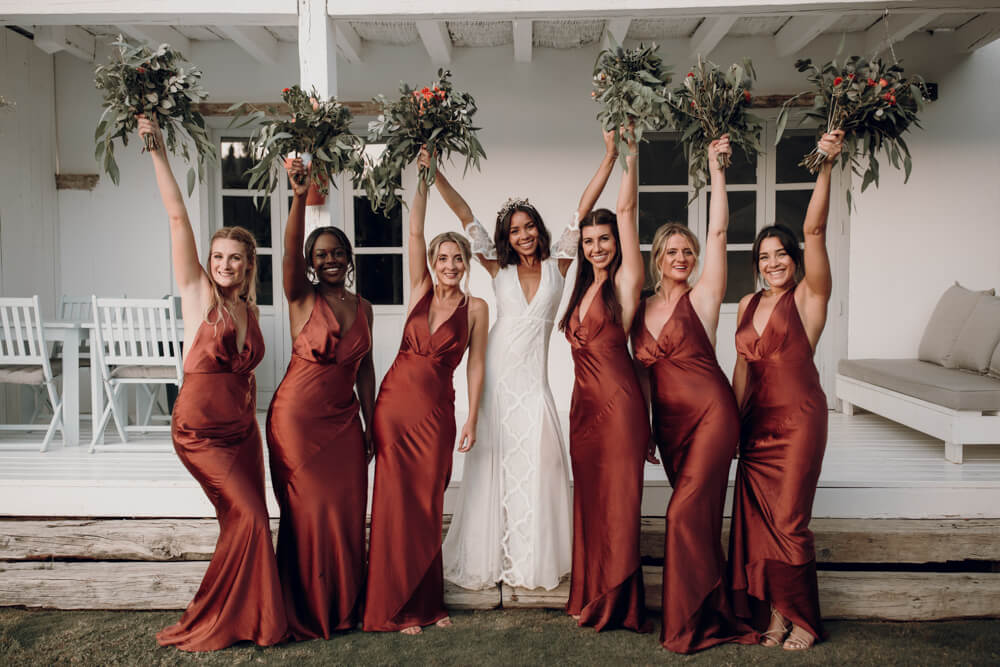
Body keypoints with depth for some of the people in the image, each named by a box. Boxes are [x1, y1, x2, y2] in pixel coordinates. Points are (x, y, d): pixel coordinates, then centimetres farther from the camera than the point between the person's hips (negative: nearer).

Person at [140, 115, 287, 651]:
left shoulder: (249, 309, 9)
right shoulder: (198, 294, -7)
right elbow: (177, 217, -12)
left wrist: (250, 420, 11)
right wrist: (157, 151, -16)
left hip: (242, 427, 6)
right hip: (201, 427, -5)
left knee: (246, 523, 7)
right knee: (249, 518, -7)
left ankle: (245, 621, 21)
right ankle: (211, 624, 10)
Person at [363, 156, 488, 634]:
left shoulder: (476, 308, 3)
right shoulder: (421, 289, 6)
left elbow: (476, 365, 2)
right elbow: (414, 230, 0)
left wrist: (473, 419, -2)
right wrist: (422, 178, -4)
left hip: (437, 410, -1)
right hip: (396, 400, 1)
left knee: (428, 505, 6)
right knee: (396, 501, 3)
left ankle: (427, 603, 20)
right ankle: (396, 608, 13)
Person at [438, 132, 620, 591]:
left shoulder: (557, 264, 6)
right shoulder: (499, 268, 6)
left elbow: (582, 209, 1)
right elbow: (465, 215, 3)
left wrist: (610, 157, -2)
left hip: (532, 378, 0)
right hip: (496, 374, 0)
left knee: (535, 463, 0)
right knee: (493, 461, 5)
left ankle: (533, 560, 15)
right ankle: (490, 557, 17)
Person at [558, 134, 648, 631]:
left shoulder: (625, 281, -4)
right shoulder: (584, 286, 16)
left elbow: (627, 210, -9)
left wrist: (630, 153, -8)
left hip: (617, 401, -7)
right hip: (584, 402, 7)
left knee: (617, 499, 1)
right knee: (589, 498, 13)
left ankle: (617, 604, 13)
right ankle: (591, 596, 25)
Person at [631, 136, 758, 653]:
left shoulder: (701, 297, -3)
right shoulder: (641, 311, 10)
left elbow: (719, 230, -11)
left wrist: (715, 168, -10)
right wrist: (643, 427, 12)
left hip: (711, 412, -5)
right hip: (668, 420, 5)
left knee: (687, 511, -10)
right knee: (697, 512, 11)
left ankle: (689, 624, 3)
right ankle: (710, 612, 23)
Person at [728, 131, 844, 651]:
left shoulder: (808, 297, -4)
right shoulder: (748, 305, 12)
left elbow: (814, 229, -17)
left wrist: (826, 167, -25)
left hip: (798, 418, -5)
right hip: (757, 420, 6)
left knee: (788, 521, -3)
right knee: (757, 518, 6)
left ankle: (803, 619, 14)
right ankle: (773, 610, 18)